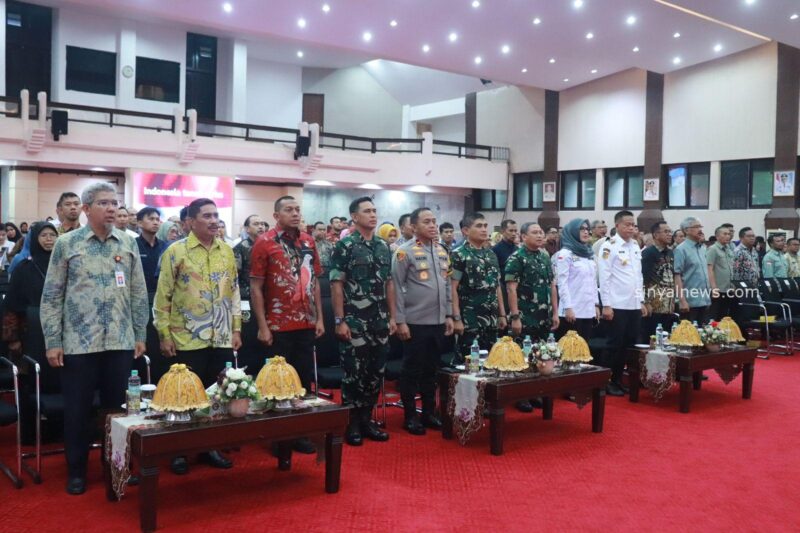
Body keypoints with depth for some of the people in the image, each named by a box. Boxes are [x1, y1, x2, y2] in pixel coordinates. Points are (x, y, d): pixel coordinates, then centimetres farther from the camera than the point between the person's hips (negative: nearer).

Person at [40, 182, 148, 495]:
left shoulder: (128, 243, 6)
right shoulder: (67, 243, -1)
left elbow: (138, 293, 10)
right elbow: (52, 296, -1)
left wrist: (140, 335, 7)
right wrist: (52, 341, -5)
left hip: (121, 342, 2)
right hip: (78, 342, -2)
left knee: (116, 406, 11)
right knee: (77, 409, 7)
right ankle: (76, 470, 22)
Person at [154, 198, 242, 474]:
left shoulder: (227, 251, 8)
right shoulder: (176, 251, -6)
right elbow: (163, 295, -4)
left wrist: (236, 329, 9)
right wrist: (164, 334, -7)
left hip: (222, 338, 4)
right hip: (187, 339, -4)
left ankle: (210, 447, 24)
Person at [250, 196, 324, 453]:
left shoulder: (308, 242, 9)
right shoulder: (265, 243, -7)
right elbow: (255, 287, -8)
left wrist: (319, 318, 8)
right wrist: (263, 326, -12)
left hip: (306, 324, 5)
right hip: (279, 326, -5)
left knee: (304, 379, 11)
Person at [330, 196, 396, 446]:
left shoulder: (384, 246, 11)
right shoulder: (345, 246, -6)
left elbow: (389, 283, 14)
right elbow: (336, 285, -9)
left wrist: (392, 316, 9)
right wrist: (339, 320, -13)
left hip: (380, 322, 6)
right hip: (354, 322, -6)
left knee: (376, 372, 10)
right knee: (354, 373, 0)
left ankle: (366, 419, 22)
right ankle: (351, 423, 12)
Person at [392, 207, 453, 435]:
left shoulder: (442, 251, 12)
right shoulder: (405, 252, -8)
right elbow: (397, 288, -10)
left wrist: (449, 315, 12)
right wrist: (400, 321, -14)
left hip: (438, 322, 6)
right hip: (415, 322, -6)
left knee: (432, 369, 13)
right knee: (412, 370, 3)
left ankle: (429, 412, 24)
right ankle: (410, 416, 13)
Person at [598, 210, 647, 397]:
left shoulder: (636, 246, 13)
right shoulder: (609, 246, -8)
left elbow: (639, 276, 17)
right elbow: (604, 277, -12)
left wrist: (641, 301, 13)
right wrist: (606, 305, -15)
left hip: (634, 305, 7)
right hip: (617, 305, -6)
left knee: (628, 344, 10)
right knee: (615, 344, -1)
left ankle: (617, 380, 20)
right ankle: (605, 382, 9)